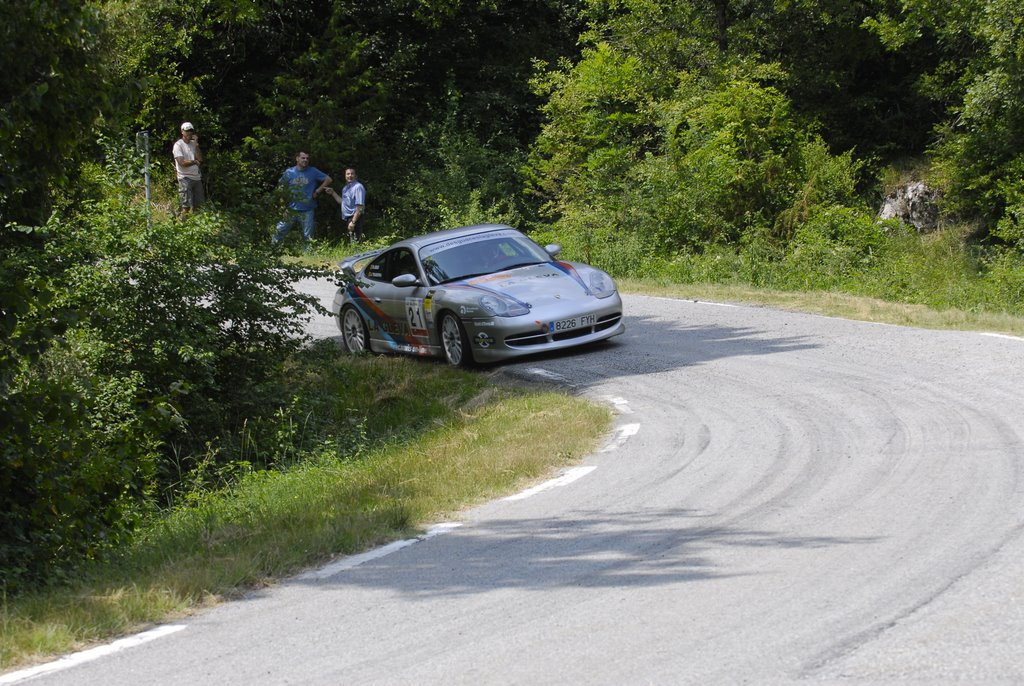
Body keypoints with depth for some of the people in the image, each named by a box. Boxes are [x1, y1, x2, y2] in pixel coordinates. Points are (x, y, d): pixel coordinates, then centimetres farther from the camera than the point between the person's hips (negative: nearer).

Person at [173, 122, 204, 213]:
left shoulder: (193, 144, 12)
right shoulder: (178, 145, -6)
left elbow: (200, 159, 0)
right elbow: (182, 163, -15)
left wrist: (196, 144, -4)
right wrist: (194, 162, -2)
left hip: (196, 177, 6)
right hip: (185, 178, -6)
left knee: (198, 205, 8)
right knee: (186, 206, -9)